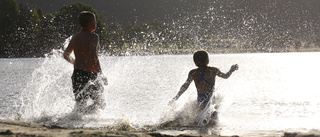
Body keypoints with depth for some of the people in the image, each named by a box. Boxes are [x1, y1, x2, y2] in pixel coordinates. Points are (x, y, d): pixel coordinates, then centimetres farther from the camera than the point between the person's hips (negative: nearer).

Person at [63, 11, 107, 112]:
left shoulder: (75, 38, 11)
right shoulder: (93, 37, -12)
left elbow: (66, 55, 22)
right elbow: (93, 56, -26)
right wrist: (100, 75, -22)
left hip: (76, 75, 7)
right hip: (89, 76, -7)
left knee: (80, 105, 17)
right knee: (100, 104, 6)